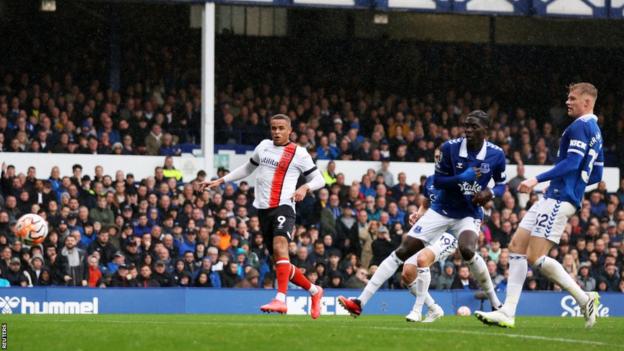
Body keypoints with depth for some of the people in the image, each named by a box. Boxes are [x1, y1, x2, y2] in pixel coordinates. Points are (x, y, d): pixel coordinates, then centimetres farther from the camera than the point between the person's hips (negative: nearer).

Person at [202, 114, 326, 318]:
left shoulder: (299, 153, 2)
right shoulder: (264, 146, 16)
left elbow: (319, 179, 6)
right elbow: (248, 168, 31)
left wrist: (305, 188, -15)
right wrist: (221, 181, 26)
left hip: (284, 207, -6)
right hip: (263, 210, 6)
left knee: (280, 246, -31)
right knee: (280, 263, 7)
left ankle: (280, 299, -42)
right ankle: (314, 291, 28)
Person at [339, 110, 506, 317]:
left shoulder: (496, 155, -10)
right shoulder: (451, 147, -13)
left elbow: (501, 184, 5)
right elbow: (437, 181, -9)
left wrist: (490, 193, -18)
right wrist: (463, 178, -25)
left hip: (469, 214, -1)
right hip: (441, 211, 1)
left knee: (467, 250, -33)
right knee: (402, 252, -7)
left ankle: (496, 304, -12)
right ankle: (360, 302, -7)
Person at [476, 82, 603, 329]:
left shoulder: (580, 126, -10)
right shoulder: (595, 131, 21)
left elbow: (572, 163, -21)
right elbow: (596, 175, 25)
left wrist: (538, 179, -23)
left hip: (559, 199, -11)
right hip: (554, 199, 11)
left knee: (536, 258, -14)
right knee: (516, 247, 5)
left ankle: (585, 299, -3)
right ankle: (508, 313, 0)